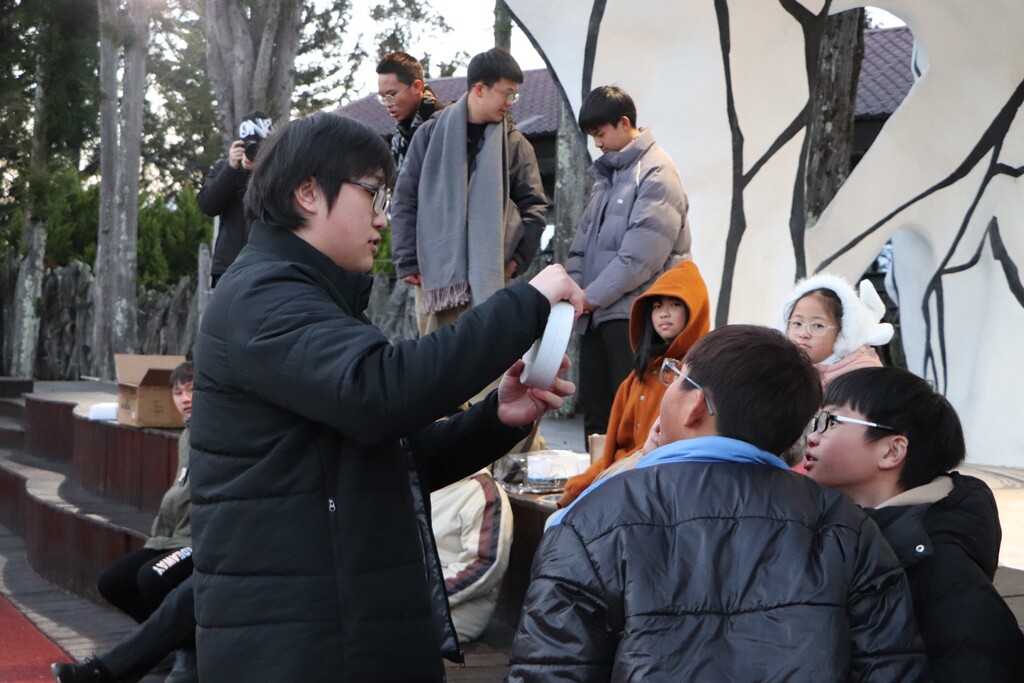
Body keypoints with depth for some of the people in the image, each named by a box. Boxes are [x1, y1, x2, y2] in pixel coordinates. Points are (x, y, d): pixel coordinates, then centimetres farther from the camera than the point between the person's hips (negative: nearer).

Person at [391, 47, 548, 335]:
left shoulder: (515, 144, 6)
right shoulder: (432, 134, 4)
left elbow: (534, 206, 9)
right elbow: (405, 200, 4)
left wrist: (518, 257, -4)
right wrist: (407, 261, -2)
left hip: (492, 275, 0)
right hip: (435, 271, 0)